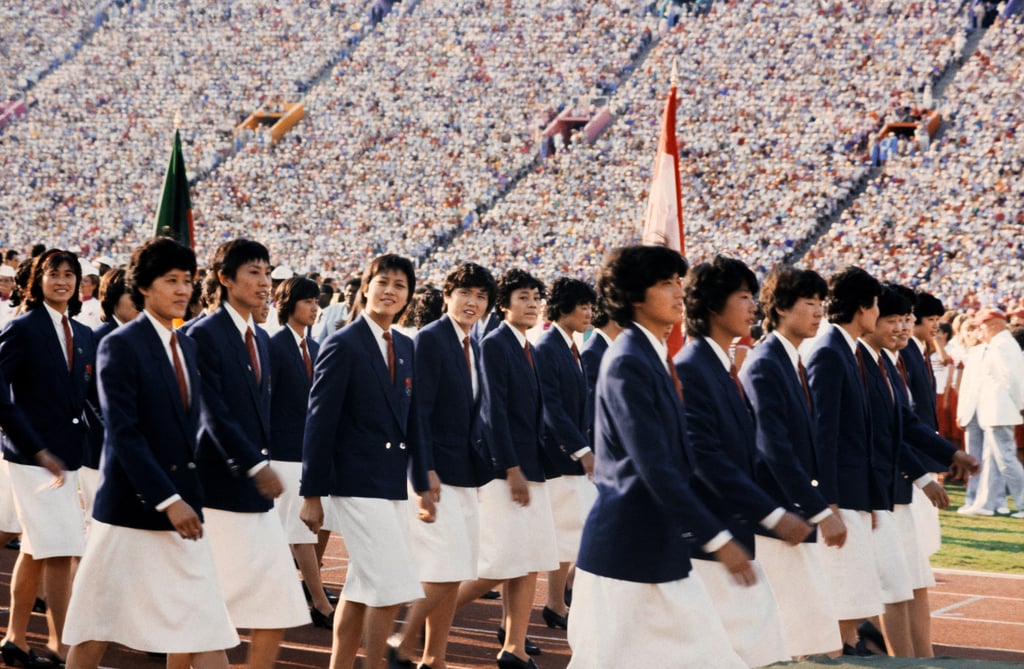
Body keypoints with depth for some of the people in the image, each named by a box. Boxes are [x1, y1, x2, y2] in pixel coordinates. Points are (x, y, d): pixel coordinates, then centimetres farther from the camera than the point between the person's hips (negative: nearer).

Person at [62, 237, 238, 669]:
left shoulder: (188, 347, 12)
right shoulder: (120, 345, -10)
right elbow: (123, 434, -17)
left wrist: (189, 496, 7)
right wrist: (168, 501, -21)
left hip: (181, 506, 7)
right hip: (132, 506, -7)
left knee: (207, 625, 2)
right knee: (97, 627, 6)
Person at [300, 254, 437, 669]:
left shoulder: (405, 347, 12)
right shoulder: (343, 345, -9)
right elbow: (320, 423, -11)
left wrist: (422, 484, 15)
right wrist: (312, 494, -12)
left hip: (393, 484, 7)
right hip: (358, 484, -7)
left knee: (362, 590, 12)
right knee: (391, 587, -12)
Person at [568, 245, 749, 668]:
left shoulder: (656, 358, 12)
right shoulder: (628, 363, -17)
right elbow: (654, 468, -23)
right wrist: (717, 539, -23)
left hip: (662, 551, 9)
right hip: (626, 551, -9)